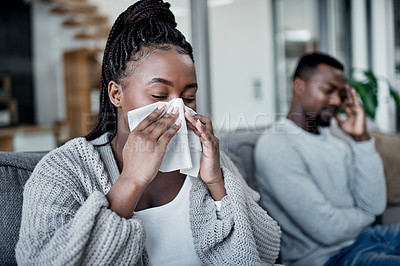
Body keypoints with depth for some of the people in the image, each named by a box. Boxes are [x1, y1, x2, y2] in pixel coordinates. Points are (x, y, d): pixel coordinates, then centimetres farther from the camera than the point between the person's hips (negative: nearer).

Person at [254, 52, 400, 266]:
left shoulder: (336, 132, 7)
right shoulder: (275, 145, -16)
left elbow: (374, 205, -2)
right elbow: (328, 229, -19)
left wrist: (362, 138, -8)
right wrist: (365, 215, 1)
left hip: (364, 235, 7)